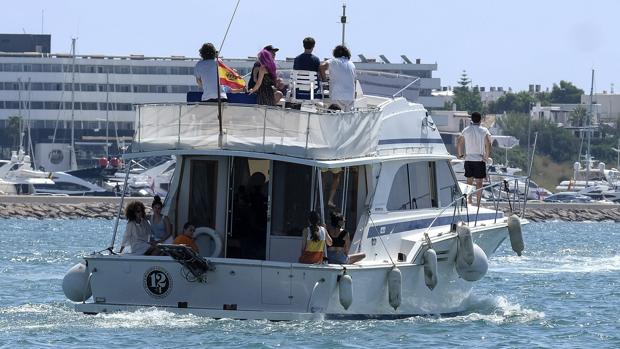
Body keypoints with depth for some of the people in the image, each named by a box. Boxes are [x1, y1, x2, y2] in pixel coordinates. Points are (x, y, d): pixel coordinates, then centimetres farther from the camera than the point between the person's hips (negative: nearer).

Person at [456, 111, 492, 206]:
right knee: (479, 182, 3)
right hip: (480, 159, -3)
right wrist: (487, 156, -7)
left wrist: (460, 154, 13)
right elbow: (488, 143, -16)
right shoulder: (484, 131, -5)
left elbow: (459, 142, 4)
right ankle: (478, 203, 2)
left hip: (468, 159, 3)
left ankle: (469, 202, 11)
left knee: (469, 181, 13)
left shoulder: (466, 130, 4)